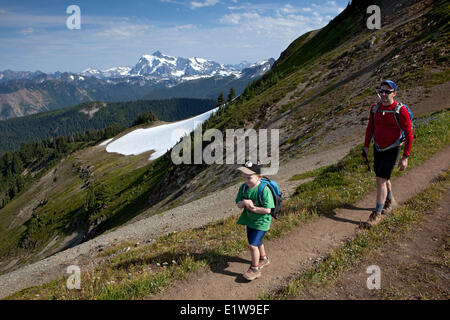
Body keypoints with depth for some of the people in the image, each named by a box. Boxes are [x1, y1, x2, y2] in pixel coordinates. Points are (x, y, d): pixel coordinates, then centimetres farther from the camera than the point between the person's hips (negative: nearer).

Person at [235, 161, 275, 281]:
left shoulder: (264, 190, -27)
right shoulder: (244, 187, -7)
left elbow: (267, 210, -27)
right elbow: (238, 204, -3)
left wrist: (253, 208, -21)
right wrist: (244, 202, -25)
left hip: (261, 222, -7)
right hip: (250, 220, 7)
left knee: (252, 245, -8)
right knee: (257, 242, 24)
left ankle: (255, 269, 14)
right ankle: (264, 259, 51)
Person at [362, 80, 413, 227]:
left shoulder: (400, 111, -18)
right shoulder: (375, 107, -2)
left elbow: (409, 134, -14)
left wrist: (405, 157, -16)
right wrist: (366, 146, 10)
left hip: (391, 151, -6)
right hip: (377, 148, 6)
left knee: (381, 180, -11)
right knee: (383, 178, 19)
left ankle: (377, 213, 0)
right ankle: (390, 201, 45)